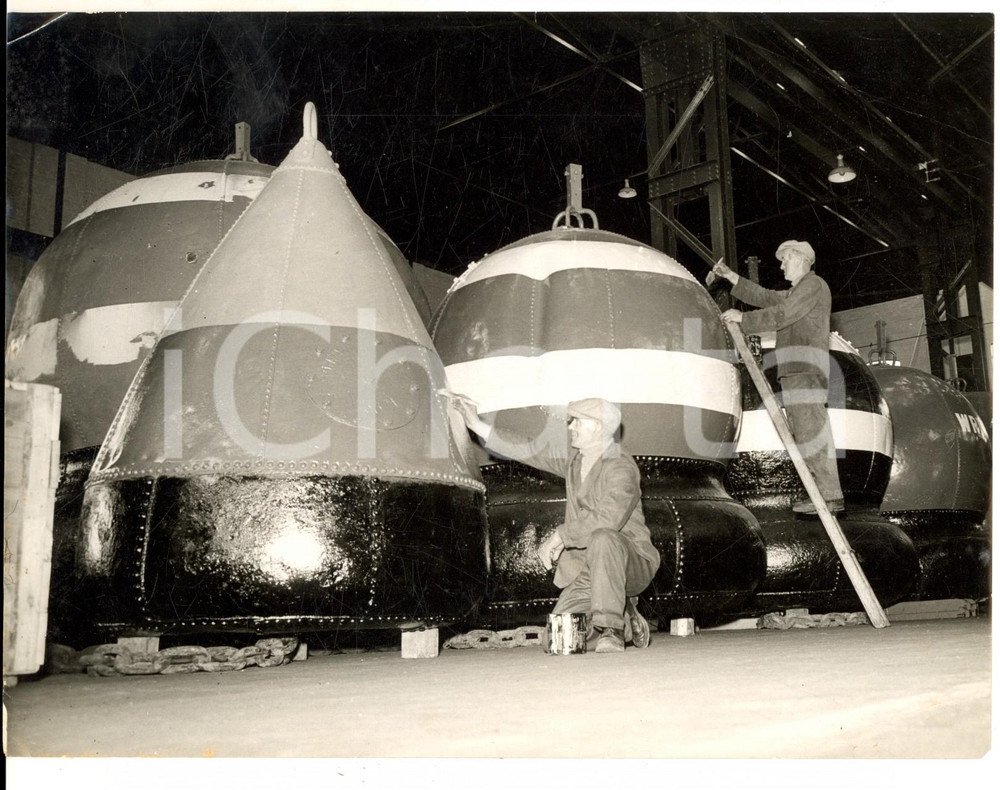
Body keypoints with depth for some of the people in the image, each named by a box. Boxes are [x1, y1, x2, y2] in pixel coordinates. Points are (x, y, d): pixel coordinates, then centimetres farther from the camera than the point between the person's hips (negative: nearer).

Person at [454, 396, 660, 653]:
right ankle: (627, 622, 18)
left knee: (603, 539, -40)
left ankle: (611, 630, -29)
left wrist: (560, 536, -24)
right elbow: (529, 452, 8)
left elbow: (608, 519, -32)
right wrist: (478, 425, 5)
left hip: (632, 562, -7)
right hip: (589, 571, 7)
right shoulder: (573, 460, 7)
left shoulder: (621, 467, -18)